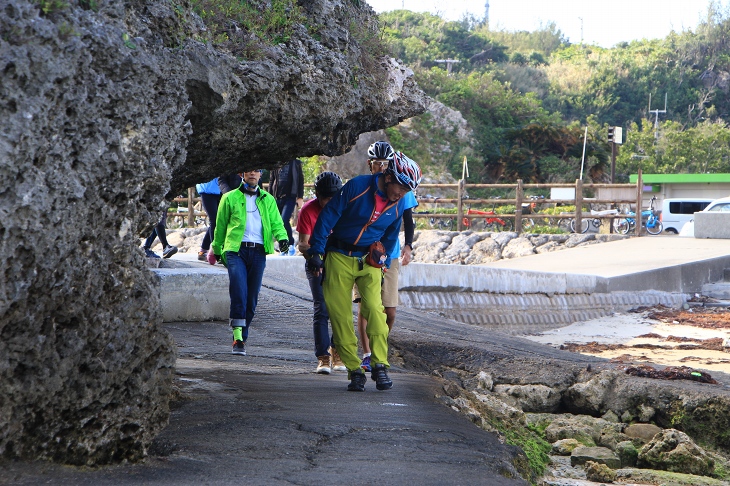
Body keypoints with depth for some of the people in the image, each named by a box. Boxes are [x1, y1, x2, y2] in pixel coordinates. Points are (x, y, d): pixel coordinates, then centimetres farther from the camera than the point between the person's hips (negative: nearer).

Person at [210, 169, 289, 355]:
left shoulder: (268, 200, 17)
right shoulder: (230, 198, 11)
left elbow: (276, 223, 10)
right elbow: (220, 226, 18)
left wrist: (282, 238, -11)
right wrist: (217, 249, 22)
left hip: (258, 252, 3)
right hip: (236, 250, -3)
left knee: (252, 297, 4)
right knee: (239, 289, -22)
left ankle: (242, 337, 15)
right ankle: (238, 335, -24)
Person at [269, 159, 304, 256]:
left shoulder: (295, 162, 5)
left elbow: (300, 180, 4)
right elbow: (271, 181, 17)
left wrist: (300, 197, -2)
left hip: (290, 197, -4)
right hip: (277, 198, 4)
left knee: (284, 220, -19)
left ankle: (291, 245, -6)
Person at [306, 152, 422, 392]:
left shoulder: (399, 204, -2)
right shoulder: (357, 186, -15)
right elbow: (328, 216, -10)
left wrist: (382, 263, 17)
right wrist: (316, 252, -11)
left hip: (369, 260, 2)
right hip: (339, 257, -2)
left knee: (374, 308, -17)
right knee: (340, 314, -6)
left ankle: (380, 365, -13)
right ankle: (354, 370, 0)